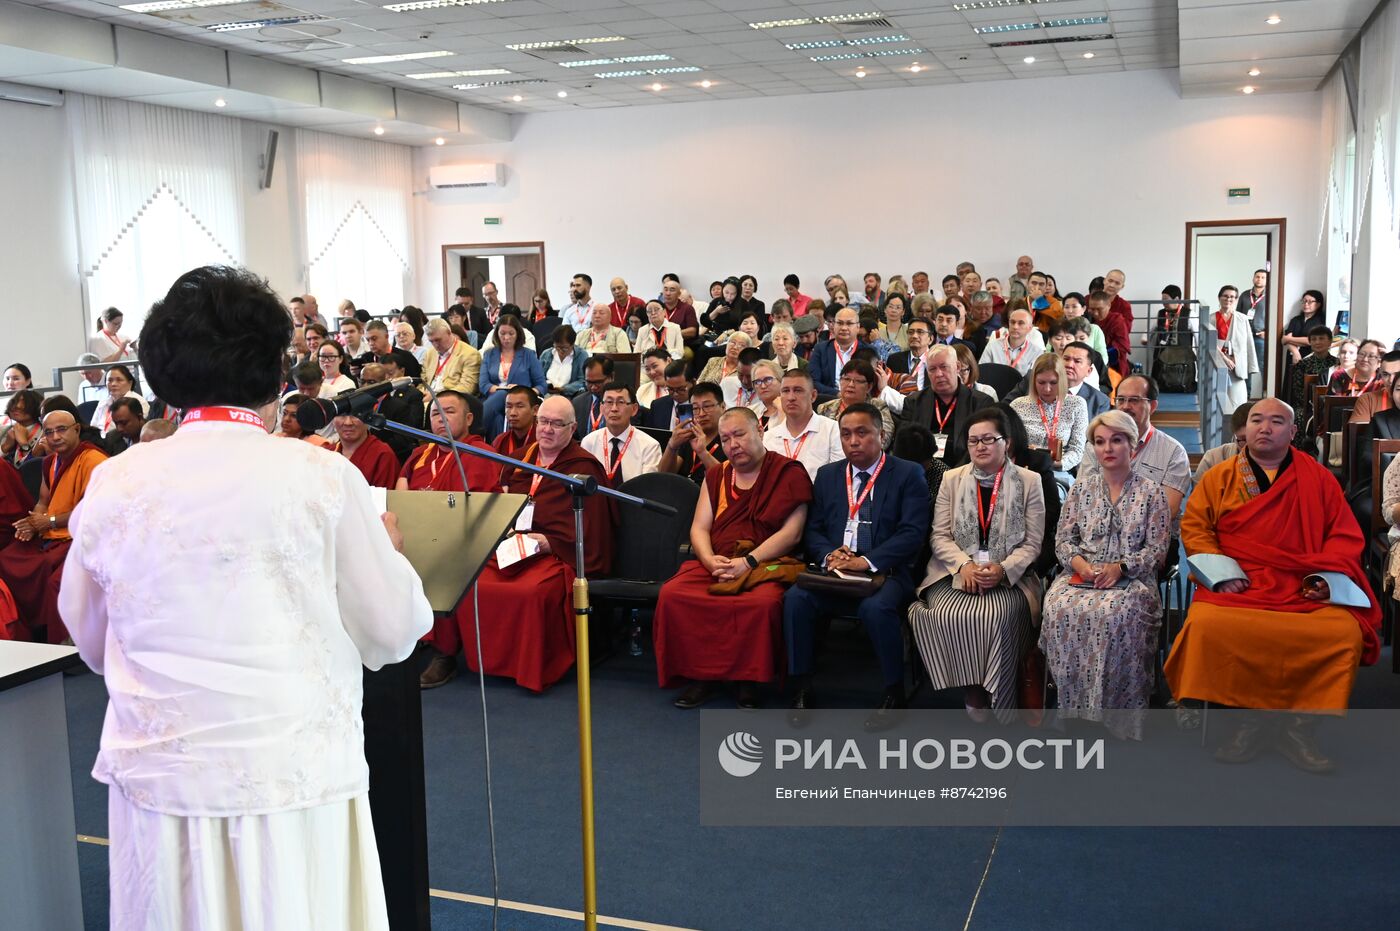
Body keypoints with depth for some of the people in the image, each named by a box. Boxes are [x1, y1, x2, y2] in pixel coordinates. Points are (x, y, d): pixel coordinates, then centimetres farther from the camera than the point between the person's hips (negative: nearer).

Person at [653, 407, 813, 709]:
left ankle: (750, 681, -15)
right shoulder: (716, 476, 20)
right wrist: (710, 560, -9)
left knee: (763, 603, -38)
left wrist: (747, 562, -16)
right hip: (715, 564, 5)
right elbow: (699, 528, 13)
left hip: (767, 565, -4)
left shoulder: (790, 473, 3)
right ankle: (700, 676, -10)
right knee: (671, 595, -23)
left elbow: (791, 534, -7)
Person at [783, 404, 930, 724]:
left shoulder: (908, 475, 3)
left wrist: (868, 561, -19)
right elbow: (812, 530, 14)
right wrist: (829, 554, -9)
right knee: (796, 598, -25)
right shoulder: (827, 475, 17)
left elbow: (912, 532, -7)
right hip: (833, 572, 4)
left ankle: (894, 692, -13)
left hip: (885, 573, -4)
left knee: (876, 607, -35)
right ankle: (801, 691, -12)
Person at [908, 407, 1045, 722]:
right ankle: (971, 693, -13)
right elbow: (940, 536, 7)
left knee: (995, 617, -32)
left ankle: (989, 700, -13)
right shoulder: (952, 480, 12)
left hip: (1008, 577, -1)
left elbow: (1033, 543, 3)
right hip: (957, 572, 2)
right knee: (946, 615, -30)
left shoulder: (1029, 481, 6)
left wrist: (1002, 569, -15)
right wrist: (964, 565, -12)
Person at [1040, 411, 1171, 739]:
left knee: (1115, 613, -38)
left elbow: (1157, 549, 1)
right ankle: (1075, 708, -22)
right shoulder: (1080, 489, 16)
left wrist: (1120, 567, -15)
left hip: (1131, 579, -2)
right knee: (1059, 609, -33)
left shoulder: (1151, 492, 8)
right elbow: (1063, 539, 12)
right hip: (1081, 576, 3)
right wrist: (1079, 563, -10)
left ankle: (1113, 711, -25)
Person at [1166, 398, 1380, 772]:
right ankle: (1246, 722, -11)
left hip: (1306, 591, 1)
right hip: (1239, 587, 0)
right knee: (1205, 624, -32)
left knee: (1347, 632, -29)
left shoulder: (1319, 478, 15)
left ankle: (1299, 726, -10)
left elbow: (1346, 535, 13)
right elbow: (1194, 527, 10)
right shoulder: (1219, 477, 14)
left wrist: (1329, 574, -5)